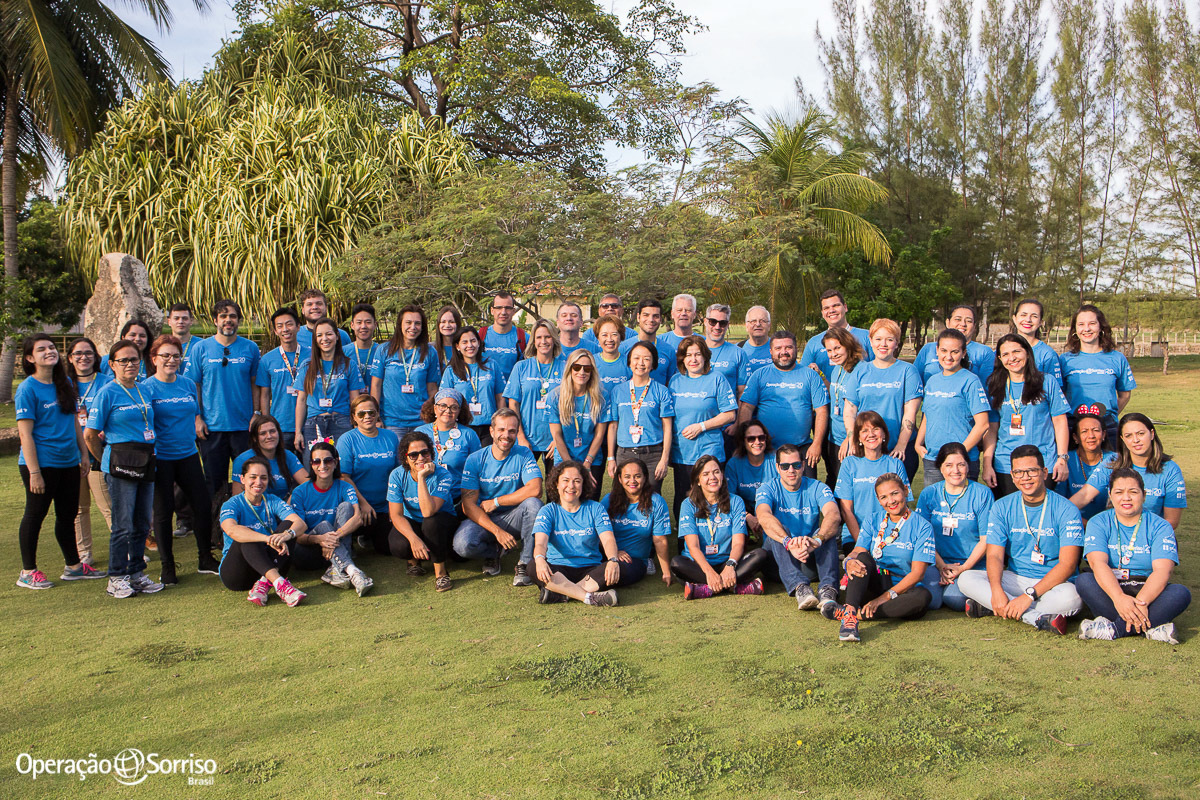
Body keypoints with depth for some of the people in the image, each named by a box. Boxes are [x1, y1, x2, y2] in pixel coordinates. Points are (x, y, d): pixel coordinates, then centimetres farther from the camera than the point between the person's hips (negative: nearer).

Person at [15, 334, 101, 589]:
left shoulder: (65, 383, 8)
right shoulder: (28, 389, -12)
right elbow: (25, 434, -15)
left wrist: (83, 454, 11)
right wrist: (34, 472, -18)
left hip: (68, 462, 6)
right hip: (41, 463, -6)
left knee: (68, 515, 15)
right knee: (35, 515, 4)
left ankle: (73, 566, 27)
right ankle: (28, 572, 17)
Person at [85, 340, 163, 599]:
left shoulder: (144, 390, 13)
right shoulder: (108, 393, -4)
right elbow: (90, 435, -3)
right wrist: (108, 461, 4)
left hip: (146, 464, 6)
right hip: (121, 465, -6)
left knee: (142, 523, 10)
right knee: (123, 524, -3)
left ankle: (137, 574, 20)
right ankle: (116, 578, 7)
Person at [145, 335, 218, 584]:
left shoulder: (188, 384, 9)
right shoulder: (147, 388, -5)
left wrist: (198, 424, 8)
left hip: (188, 455, 5)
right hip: (160, 458, -4)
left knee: (203, 505, 4)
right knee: (163, 511, 3)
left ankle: (205, 559, 20)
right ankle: (167, 567, 15)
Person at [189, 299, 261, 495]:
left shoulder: (251, 348, 4)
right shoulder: (201, 348, 3)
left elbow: (256, 384, 7)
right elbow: (194, 386, 4)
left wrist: (256, 416, -1)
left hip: (244, 426, 0)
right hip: (211, 426, 0)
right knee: (213, 481, 7)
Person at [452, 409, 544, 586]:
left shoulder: (523, 455, -5)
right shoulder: (475, 459, -6)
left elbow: (535, 490, -22)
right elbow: (468, 505, -13)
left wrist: (495, 502, -18)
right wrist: (498, 531, -25)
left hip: (513, 518, 0)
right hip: (482, 519, 0)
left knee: (533, 504, -31)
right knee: (462, 545, -30)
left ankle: (525, 563, -14)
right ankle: (493, 552, 7)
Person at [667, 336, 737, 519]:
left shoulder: (716, 379, -2)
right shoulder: (675, 380, 10)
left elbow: (730, 414, -4)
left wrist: (701, 426, -13)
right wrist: (667, 451, 11)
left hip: (708, 451, -4)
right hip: (680, 453, 4)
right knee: (681, 504, 10)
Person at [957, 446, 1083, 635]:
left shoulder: (1066, 510, -7)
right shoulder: (1002, 507, 3)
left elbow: (1068, 564, -15)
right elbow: (994, 555, -5)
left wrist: (1029, 595, -27)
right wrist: (997, 591, -28)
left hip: (1053, 582, -3)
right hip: (1014, 579, 3)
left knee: (1071, 597, -37)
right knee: (966, 579, -23)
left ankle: (988, 606, -27)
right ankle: (1037, 617, -31)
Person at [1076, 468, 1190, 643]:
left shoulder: (1160, 526, 2)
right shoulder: (1098, 523, 2)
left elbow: (1162, 570, -14)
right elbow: (1098, 562, -16)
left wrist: (1141, 602, -32)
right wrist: (1119, 598, -35)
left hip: (1148, 593, 1)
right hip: (1110, 592, 0)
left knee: (1181, 593, -28)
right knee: (1083, 581, -29)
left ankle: (1114, 628, -30)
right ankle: (1151, 628, -30)